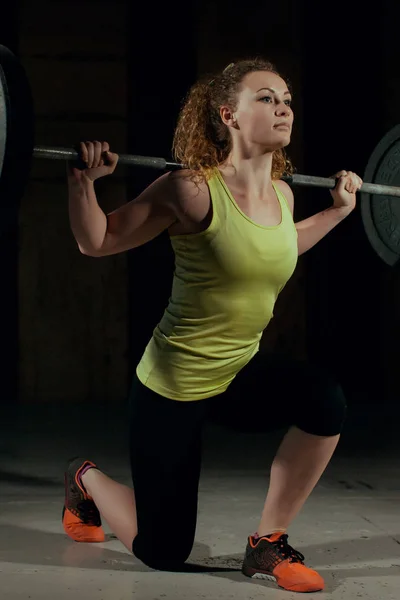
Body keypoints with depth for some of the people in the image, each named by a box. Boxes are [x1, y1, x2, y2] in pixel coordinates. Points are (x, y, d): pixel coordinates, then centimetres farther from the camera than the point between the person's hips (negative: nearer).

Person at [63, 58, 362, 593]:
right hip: (173, 386, -5)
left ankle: (268, 544, -6)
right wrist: (82, 179, -27)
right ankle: (87, 478, 38)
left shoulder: (282, 195, -3)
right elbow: (96, 242, -12)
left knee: (326, 402, -27)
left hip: (240, 374, 5)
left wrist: (339, 210, 19)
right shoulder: (193, 190, -22)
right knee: (163, 554, 6)